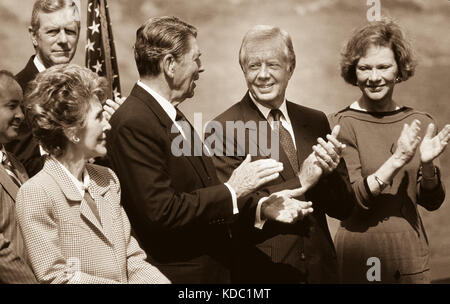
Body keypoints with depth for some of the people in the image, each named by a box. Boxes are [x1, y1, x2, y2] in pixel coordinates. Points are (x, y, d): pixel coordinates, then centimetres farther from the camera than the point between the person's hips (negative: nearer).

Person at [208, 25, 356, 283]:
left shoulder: (316, 122, 4)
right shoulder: (223, 130, -10)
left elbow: (344, 208, 4)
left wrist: (330, 172, -16)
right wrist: (299, 182, -19)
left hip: (319, 270, 4)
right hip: (261, 273, -4)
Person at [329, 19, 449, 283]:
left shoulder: (421, 123, 2)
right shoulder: (343, 124, -8)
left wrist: (427, 164, -16)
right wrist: (396, 161, -25)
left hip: (412, 255, 3)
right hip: (360, 258, -3)